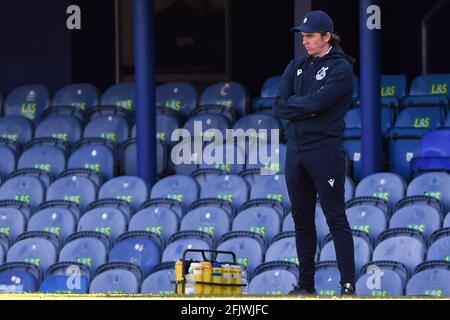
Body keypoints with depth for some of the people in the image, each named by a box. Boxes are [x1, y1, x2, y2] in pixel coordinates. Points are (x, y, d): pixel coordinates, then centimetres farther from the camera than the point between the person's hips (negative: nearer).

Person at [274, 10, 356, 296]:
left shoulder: (341, 69, -5)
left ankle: (348, 284, -7)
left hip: (325, 151, -7)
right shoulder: (297, 67, 14)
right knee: (302, 219, 9)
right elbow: (279, 107, 4)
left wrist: (293, 104, -2)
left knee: (335, 217, -7)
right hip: (296, 150, 7)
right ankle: (306, 284, 15)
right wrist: (308, 108, -9)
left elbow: (317, 102, -18)